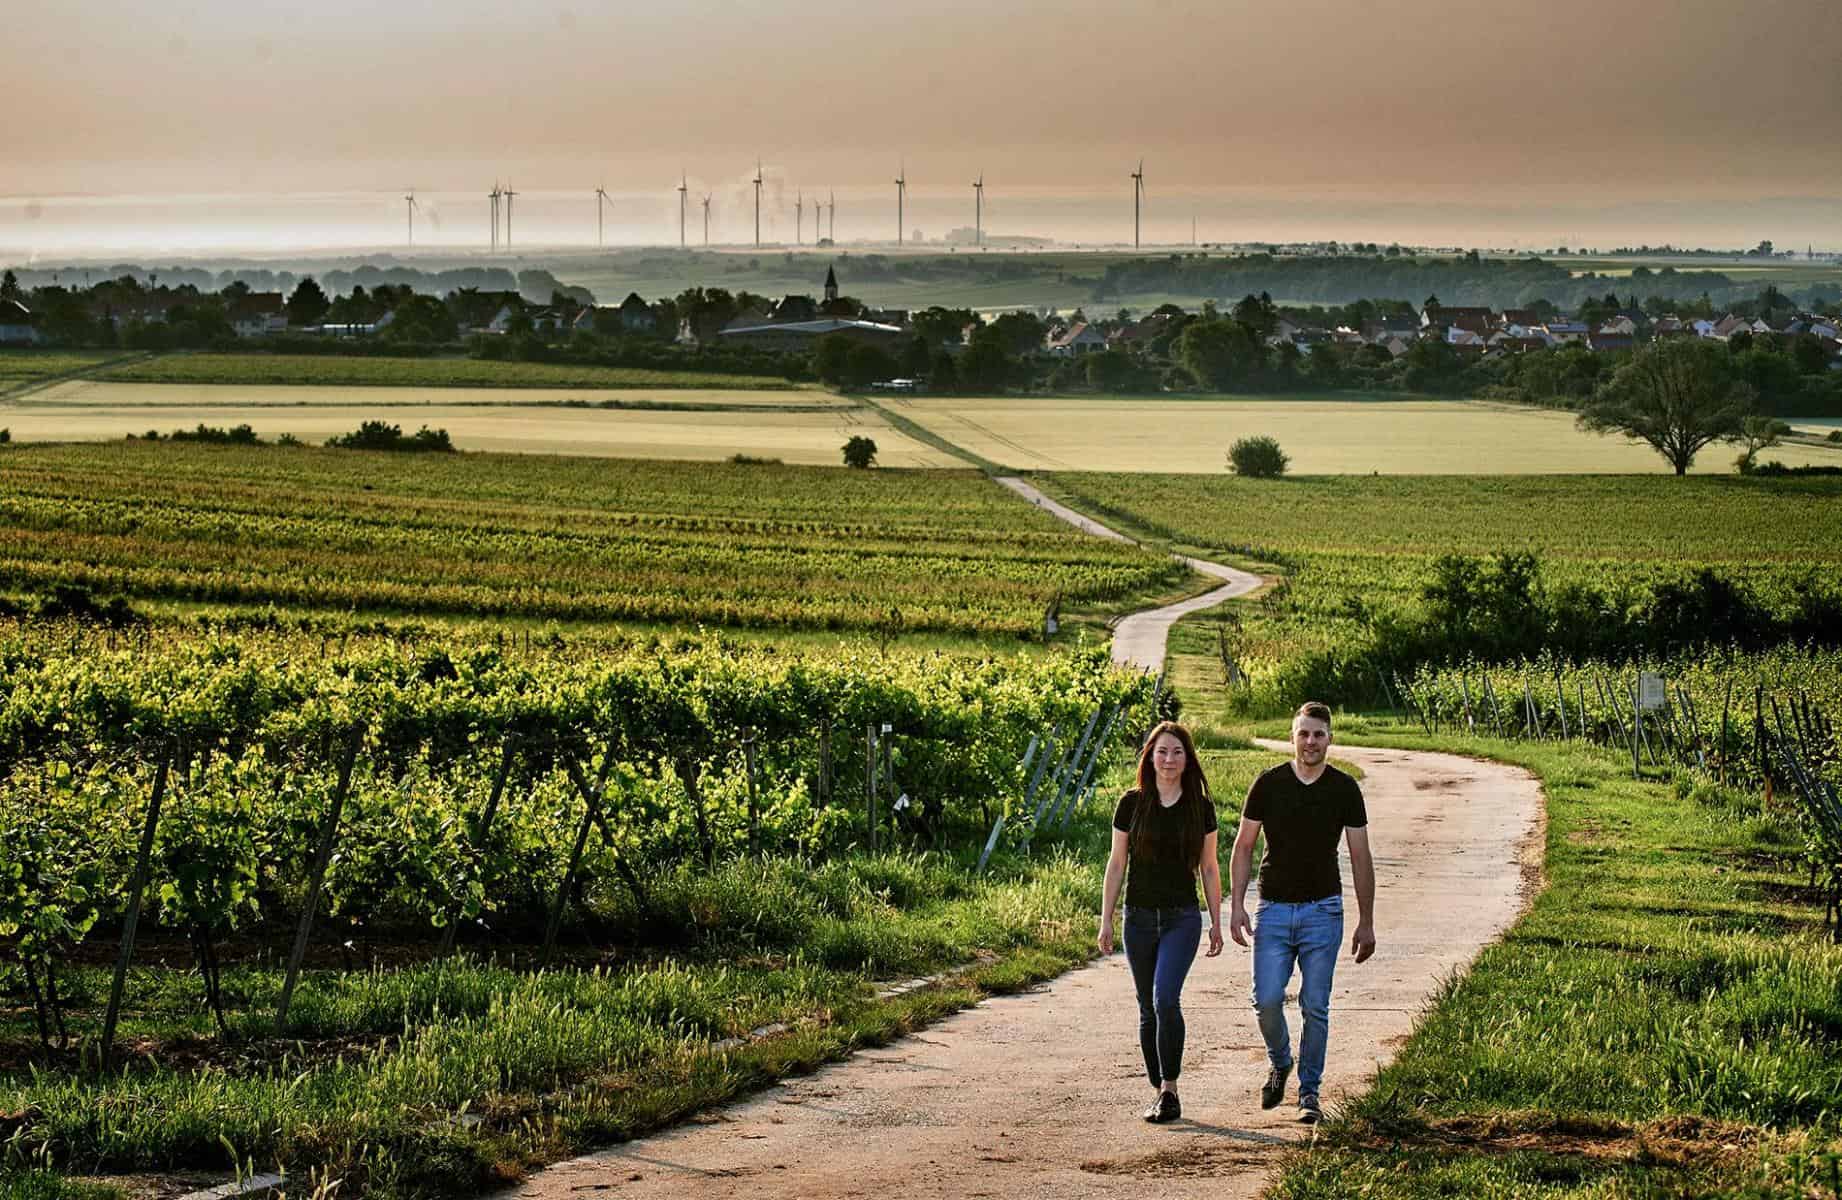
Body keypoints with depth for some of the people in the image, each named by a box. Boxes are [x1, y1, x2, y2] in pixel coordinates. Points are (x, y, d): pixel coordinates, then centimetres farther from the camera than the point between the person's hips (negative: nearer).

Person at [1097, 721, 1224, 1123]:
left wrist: (1217, 923, 8)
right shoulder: (1132, 804, 1)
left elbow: (1209, 867, 9)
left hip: (1182, 917, -2)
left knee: (1166, 999, -19)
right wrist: (1105, 920, 2)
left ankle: (1170, 1089, -14)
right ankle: (1160, 1090, 17)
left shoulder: (1200, 807, 2)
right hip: (1139, 918, 2)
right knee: (1149, 1009, 7)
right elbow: (1116, 863, 5)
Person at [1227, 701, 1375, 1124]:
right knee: (1267, 999, -8)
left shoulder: (1344, 790, 0)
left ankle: (1309, 1092, 9)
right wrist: (1237, 905, -3)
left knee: (1315, 1006, -1)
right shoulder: (1268, 784, 0)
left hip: (1323, 911, 0)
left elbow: (1361, 858, 5)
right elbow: (1243, 846, 6)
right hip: (1274, 909, 0)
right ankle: (1280, 1063, 20)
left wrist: (1366, 922, 3)